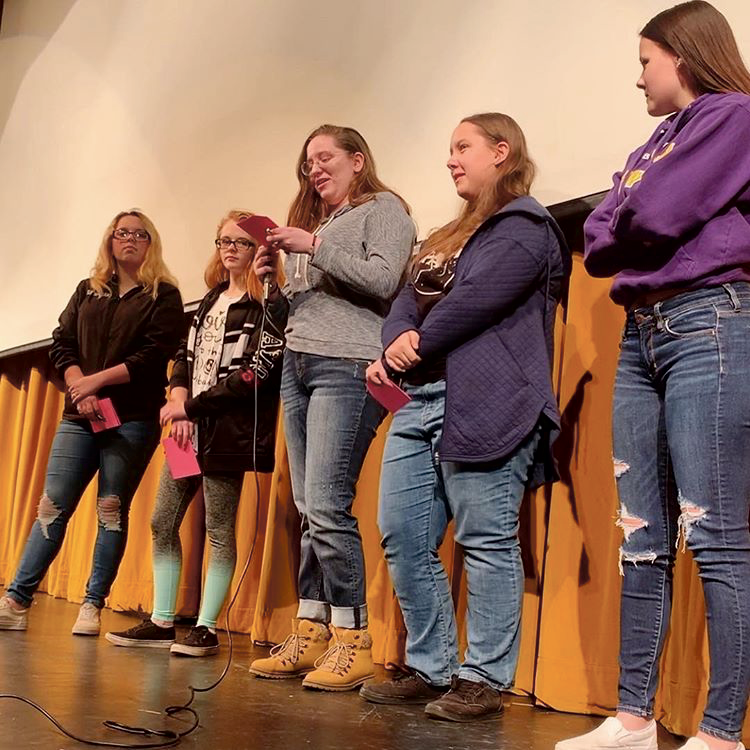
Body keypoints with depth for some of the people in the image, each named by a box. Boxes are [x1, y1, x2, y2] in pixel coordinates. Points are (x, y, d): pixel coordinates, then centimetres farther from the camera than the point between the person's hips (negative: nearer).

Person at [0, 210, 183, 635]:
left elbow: (155, 356, -8)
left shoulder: (163, 295, 4)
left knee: (112, 510, -3)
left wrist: (96, 380, -11)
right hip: (79, 417, 3)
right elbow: (62, 344, 10)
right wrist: (79, 389, -8)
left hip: (133, 420, -3)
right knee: (53, 505, -1)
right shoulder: (87, 291, 18)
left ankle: (93, 606, 4)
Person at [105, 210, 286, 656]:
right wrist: (179, 403, -3)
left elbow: (254, 374, -15)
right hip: (190, 429, 8)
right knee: (163, 524, 8)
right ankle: (162, 623, 17)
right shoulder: (213, 298, 18)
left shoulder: (269, 306, -6)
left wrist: (193, 406, -11)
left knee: (219, 530, -1)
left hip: (228, 432, -8)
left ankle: (206, 628, 8)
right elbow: (187, 356, 17)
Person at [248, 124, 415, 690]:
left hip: (347, 367, -8)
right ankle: (310, 634, 7)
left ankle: (354, 640, -8)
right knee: (309, 511, 4)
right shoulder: (316, 222, 25)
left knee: (327, 507, -15)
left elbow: (382, 280, -12)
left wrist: (315, 247, -10)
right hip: (297, 365, 8)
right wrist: (274, 281, 6)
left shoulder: (383, 208, 5)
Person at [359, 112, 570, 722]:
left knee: (486, 542, -5)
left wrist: (414, 350, -2)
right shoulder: (449, 236, 27)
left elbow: (474, 302, -14)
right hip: (422, 401, 9)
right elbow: (408, 302, 18)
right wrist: (397, 342, -5)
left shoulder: (523, 226, -2)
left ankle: (485, 679, 4)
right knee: (403, 538, 6)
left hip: (485, 403, -9)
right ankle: (429, 669, 16)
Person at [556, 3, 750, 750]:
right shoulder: (657, 143, 23)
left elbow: (656, 217, -13)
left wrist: (620, 220, 6)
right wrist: (618, 223, -2)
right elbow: (600, 243, 17)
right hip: (640, 332, 9)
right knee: (641, 538, 6)